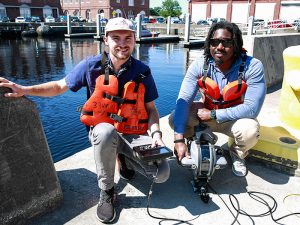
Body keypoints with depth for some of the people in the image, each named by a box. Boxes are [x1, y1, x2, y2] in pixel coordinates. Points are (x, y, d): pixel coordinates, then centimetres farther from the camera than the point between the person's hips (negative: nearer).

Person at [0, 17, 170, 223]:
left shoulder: (142, 72, -4)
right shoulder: (91, 66, -7)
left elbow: (150, 108, 2)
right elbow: (60, 86, 4)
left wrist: (155, 132, -16)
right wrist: (24, 90, -7)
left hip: (135, 134, 1)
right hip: (103, 133, -1)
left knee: (162, 174, -16)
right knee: (106, 131, -39)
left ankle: (124, 159, 16)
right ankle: (107, 192, -13)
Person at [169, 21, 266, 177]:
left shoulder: (252, 67, -25)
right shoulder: (199, 66, -19)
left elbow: (251, 108, -28)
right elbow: (183, 100, -26)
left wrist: (213, 114, -25)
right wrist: (179, 140, -35)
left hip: (235, 117, -2)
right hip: (205, 113, 2)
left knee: (250, 131, -34)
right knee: (175, 119, -20)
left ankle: (237, 154, 5)